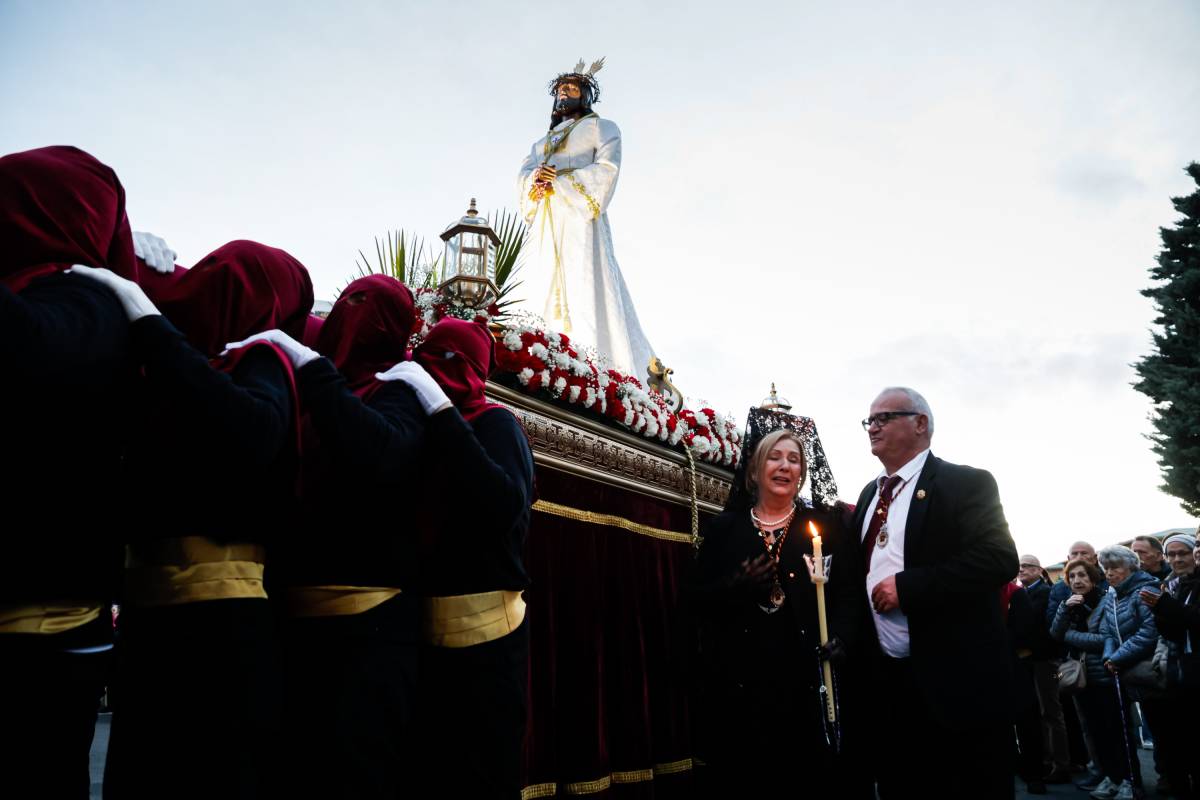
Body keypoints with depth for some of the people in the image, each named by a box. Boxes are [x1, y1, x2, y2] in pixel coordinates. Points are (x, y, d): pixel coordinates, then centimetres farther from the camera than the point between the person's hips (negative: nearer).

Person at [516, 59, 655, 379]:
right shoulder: (543, 141, 32)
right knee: (542, 290, -7)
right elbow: (523, 175, 15)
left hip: (578, 216, -6)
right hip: (545, 221, 6)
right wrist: (536, 178, -10)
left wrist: (558, 180, -8)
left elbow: (607, 169, -3)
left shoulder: (601, 127, 16)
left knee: (584, 290, -18)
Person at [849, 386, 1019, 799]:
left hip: (957, 680, -6)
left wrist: (906, 585, -22)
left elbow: (999, 559, -20)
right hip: (887, 679, 7)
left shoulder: (968, 483, -7)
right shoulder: (869, 494, 15)